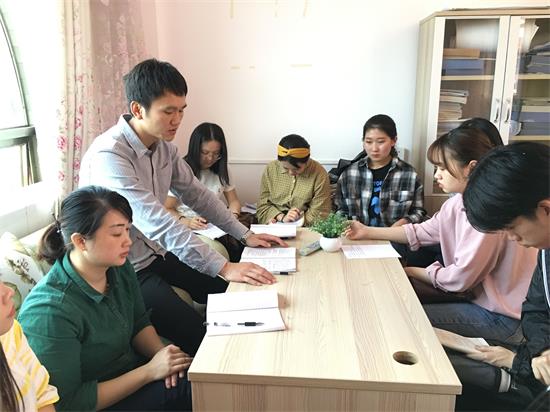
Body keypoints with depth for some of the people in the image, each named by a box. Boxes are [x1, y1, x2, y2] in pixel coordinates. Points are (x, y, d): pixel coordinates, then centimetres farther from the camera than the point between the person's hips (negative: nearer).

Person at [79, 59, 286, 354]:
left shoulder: (164, 147, 0)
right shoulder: (108, 155, -26)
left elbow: (197, 195, 7)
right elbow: (157, 222, -34)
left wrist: (245, 235, 1)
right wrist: (223, 267, -36)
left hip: (156, 252, 8)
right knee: (195, 331, -18)